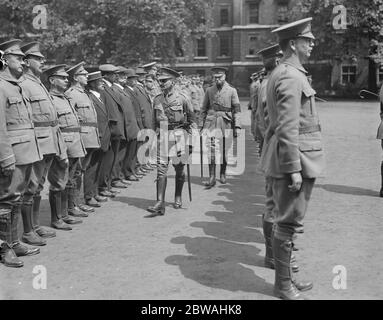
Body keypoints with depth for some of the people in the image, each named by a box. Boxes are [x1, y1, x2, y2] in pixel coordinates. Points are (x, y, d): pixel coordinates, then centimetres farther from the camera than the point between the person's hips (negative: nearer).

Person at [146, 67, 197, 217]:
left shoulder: (181, 99, -5)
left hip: (178, 135, -2)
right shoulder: (157, 99, 5)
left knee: (179, 169, 10)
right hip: (162, 136, 2)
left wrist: (188, 133, 4)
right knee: (161, 169, -7)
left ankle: (178, 198, 30)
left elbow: (191, 118, 5)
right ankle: (160, 203, -10)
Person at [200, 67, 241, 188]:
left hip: (226, 124, 0)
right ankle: (211, 177, -10)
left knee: (225, 150, 8)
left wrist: (237, 126, -6)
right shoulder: (209, 90, 8)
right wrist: (203, 125, 8)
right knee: (211, 149, -10)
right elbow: (204, 109, 13)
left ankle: (223, 173, 28)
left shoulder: (232, 90, 3)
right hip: (211, 123, 1)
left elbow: (236, 110, 1)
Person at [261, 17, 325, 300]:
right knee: (290, 223, -1)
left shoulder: (280, 73, 16)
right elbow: (288, 127, -22)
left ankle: (286, 278, 28)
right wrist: (294, 169, -22)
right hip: (294, 157, -11)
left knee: (288, 221, 17)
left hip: (288, 157, 11)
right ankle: (283, 285, 11)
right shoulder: (291, 77, -16)